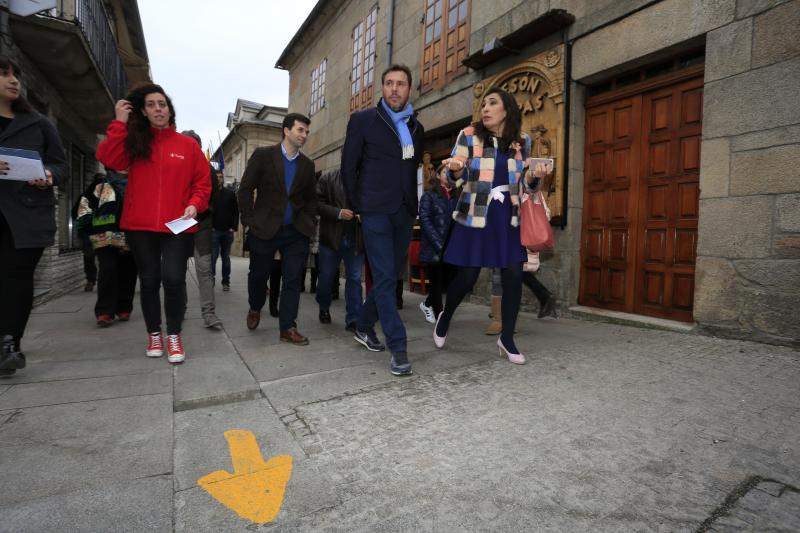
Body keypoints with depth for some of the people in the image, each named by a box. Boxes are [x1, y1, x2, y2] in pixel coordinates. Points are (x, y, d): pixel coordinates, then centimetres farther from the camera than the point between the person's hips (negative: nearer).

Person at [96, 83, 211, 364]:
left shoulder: (188, 145, 6)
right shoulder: (135, 141, 11)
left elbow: (202, 183, 5)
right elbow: (109, 160, -8)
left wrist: (194, 205, -12)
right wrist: (120, 123, -6)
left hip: (177, 226, -2)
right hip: (140, 226, 2)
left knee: (173, 278, -12)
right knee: (149, 281, 9)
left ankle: (174, 336, 3)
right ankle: (154, 334, 23)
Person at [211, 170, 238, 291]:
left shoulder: (230, 193, 8)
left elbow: (236, 211, 5)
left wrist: (234, 227, -5)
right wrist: (209, 226, -9)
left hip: (228, 231, 2)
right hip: (214, 230, -2)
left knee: (226, 257, 8)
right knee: (213, 256, -7)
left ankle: (226, 282, 15)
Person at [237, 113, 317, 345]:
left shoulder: (307, 165, 9)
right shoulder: (263, 155, -2)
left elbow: (311, 198, 17)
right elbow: (246, 189, -2)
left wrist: (308, 222, 6)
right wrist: (249, 219, -6)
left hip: (296, 232, 2)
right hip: (265, 229, -2)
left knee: (293, 280, -1)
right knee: (258, 274, 12)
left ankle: (287, 328, 6)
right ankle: (255, 309, 41)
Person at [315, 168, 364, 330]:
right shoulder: (327, 178, 1)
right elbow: (318, 203, -6)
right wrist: (338, 212, -18)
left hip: (356, 239, 1)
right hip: (331, 237, -1)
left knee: (354, 279, 2)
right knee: (326, 276, 12)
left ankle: (353, 320, 10)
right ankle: (324, 308, 38)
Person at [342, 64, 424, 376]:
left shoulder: (416, 128, 16)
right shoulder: (363, 120, 2)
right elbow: (349, 166, 2)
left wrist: (412, 204, 11)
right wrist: (357, 206, 0)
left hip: (404, 212, 5)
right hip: (376, 211, -5)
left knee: (390, 275, 10)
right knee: (385, 278, -8)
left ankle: (364, 326, 29)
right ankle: (398, 347, -3)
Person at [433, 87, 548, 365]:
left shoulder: (522, 142, 7)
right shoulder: (468, 135, -2)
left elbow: (524, 181, 15)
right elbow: (457, 178, -5)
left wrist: (534, 175, -8)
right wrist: (456, 168, -28)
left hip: (508, 217, 3)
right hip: (475, 215, -3)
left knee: (514, 275, -2)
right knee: (467, 276, -2)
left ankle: (507, 338, 13)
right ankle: (445, 317, 28)